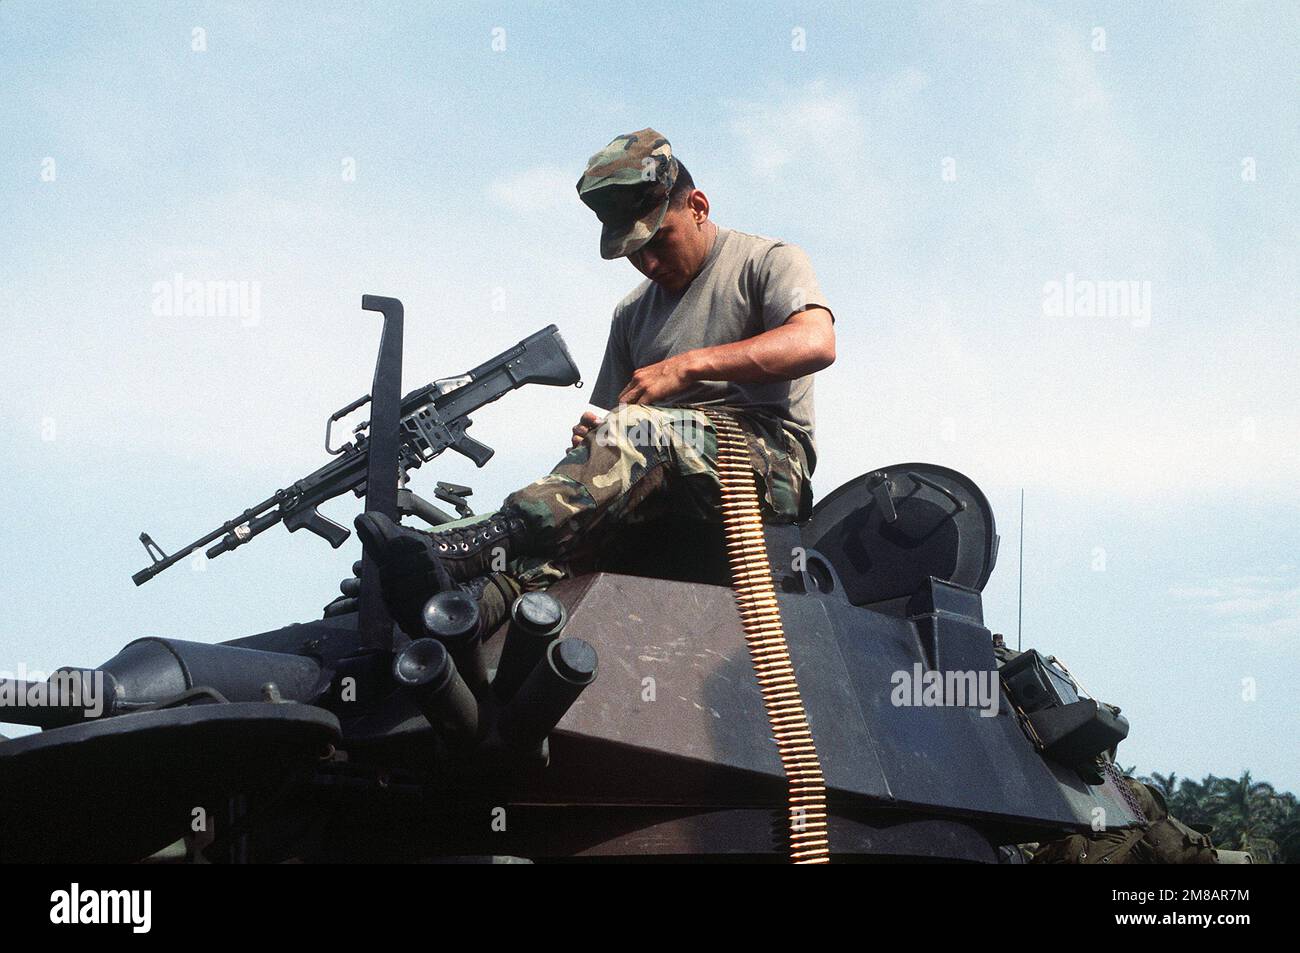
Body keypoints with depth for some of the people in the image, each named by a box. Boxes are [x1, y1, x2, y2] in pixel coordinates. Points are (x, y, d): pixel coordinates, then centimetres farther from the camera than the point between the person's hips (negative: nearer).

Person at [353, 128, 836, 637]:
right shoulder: (633, 313, 28)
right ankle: (484, 596, -57)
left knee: (634, 427, -33)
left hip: (771, 459, -5)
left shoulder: (768, 262, 10)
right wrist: (594, 438, -3)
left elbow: (816, 343, -11)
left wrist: (689, 365, -17)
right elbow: (609, 412, 24)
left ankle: (468, 548, -49)